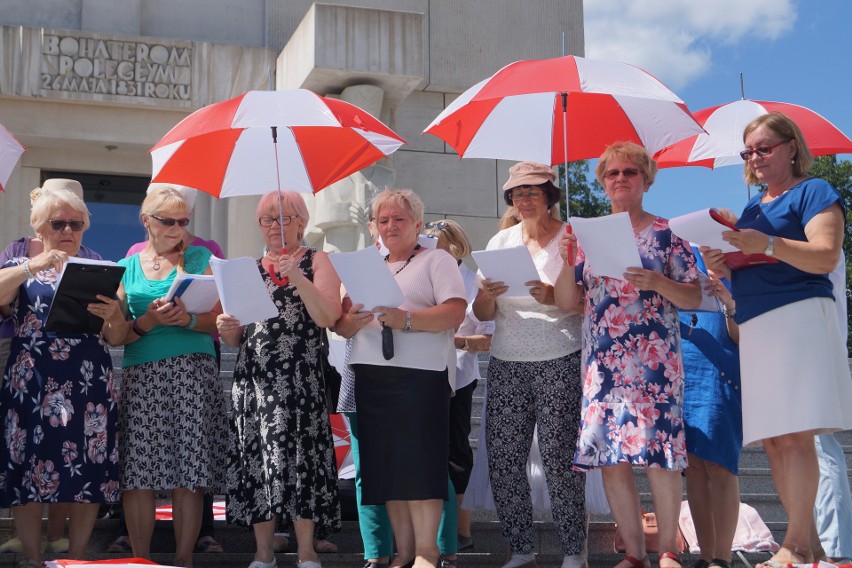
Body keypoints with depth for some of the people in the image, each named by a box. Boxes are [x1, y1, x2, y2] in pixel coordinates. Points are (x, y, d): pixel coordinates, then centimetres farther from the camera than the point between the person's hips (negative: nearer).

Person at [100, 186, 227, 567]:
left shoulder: (200, 259, 10)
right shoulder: (127, 268, 13)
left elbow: (221, 321, 3)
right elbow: (114, 336, 7)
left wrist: (188, 319, -14)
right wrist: (147, 323, -11)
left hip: (193, 374, -1)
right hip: (141, 378, 1)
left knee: (187, 474, -5)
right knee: (140, 473, -4)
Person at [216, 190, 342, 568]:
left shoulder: (316, 261, 5)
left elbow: (327, 317, -10)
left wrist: (297, 277, -18)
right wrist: (228, 331, -2)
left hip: (298, 377, -5)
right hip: (252, 378, 5)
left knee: (297, 457, -9)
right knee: (254, 461, 3)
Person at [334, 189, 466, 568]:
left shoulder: (437, 260, 6)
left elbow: (455, 312, -8)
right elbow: (341, 324, 15)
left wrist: (406, 319, -21)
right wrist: (354, 321, -9)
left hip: (420, 375, -5)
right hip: (371, 377, 6)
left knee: (418, 463, -10)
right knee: (386, 465, 3)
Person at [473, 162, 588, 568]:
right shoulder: (500, 242, 14)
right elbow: (482, 314, 12)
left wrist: (553, 297, -22)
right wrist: (487, 295, -10)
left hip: (560, 364, -4)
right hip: (506, 366, 4)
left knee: (559, 458, -8)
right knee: (503, 459, 1)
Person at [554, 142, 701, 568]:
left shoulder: (666, 233, 5)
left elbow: (694, 298, 1)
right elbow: (566, 301, 10)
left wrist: (657, 283, -17)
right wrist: (567, 261, -7)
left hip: (654, 360, -3)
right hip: (602, 360, 3)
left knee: (658, 454, -8)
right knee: (611, 458, 0)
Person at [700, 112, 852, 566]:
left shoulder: (814, 192, 3)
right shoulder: (752, 208, 24)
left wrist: (768, 244, -24)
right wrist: (721, 265, 3)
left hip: (797, 315, -7)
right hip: (753, 326, 7)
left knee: (793, 434, -13)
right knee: (771, 438, 1)